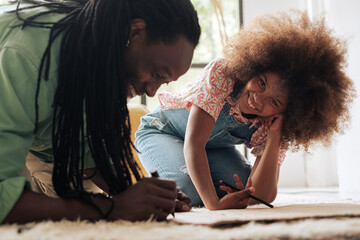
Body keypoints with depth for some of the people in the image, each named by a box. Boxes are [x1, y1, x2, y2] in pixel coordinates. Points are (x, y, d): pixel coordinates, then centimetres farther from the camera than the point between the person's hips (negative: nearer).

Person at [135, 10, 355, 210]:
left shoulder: (271, 128, -23)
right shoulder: (221, 74, -36)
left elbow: (262, 197, -31)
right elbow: (193, 143, -42)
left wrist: (274, 137, -41)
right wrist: (213, 203, -53)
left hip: (213, 147, 4)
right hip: (161, 131, -4)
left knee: (237, 189, -23)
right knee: (188, 188, -33)